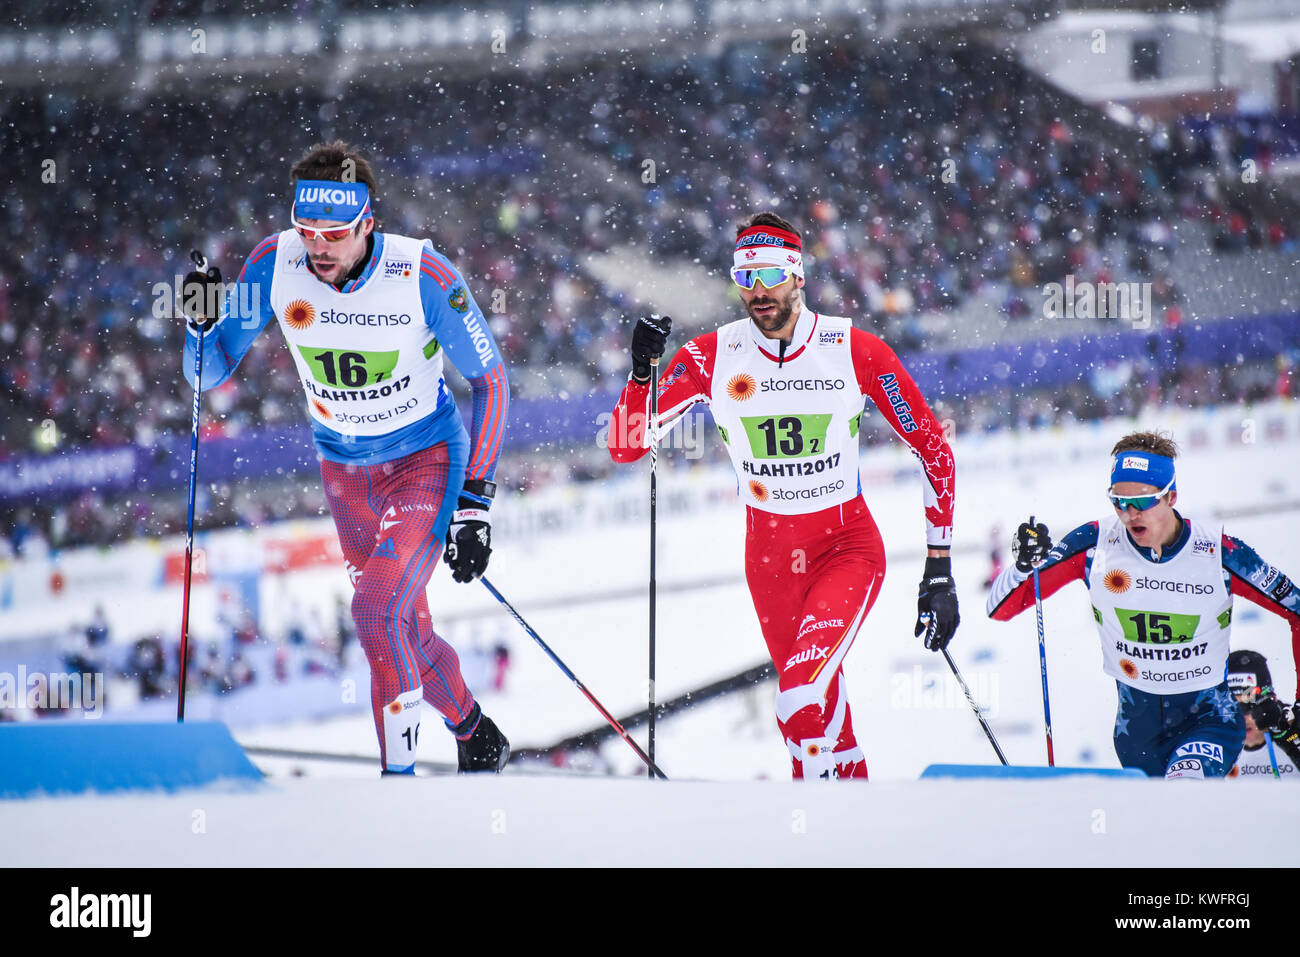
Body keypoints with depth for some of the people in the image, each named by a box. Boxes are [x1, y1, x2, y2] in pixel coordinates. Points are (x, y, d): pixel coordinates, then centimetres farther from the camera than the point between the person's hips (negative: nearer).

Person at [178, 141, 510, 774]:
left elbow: (489, 380, -14)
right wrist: (200, 323, -31)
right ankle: (475, 734, 39)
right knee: (404, 628, 14)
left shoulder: (423, 276, -25)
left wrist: (475, 502, -17)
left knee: (378, 611, -22)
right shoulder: (275, 263, -17)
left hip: (428, 459, -4)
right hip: (343, 468, 4)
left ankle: (399, 776, -13)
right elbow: (209, 371, -8)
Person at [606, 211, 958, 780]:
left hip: (848, 546, -3)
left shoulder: (856, 351, -13)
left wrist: (939, 572, -8)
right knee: (818, 698, 11)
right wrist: (642, 370, -28)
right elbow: (625, 447, -10)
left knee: (802, 697, -25)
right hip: (769, 555, 3)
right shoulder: (712, 357, -9)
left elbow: (933, 450, -6)